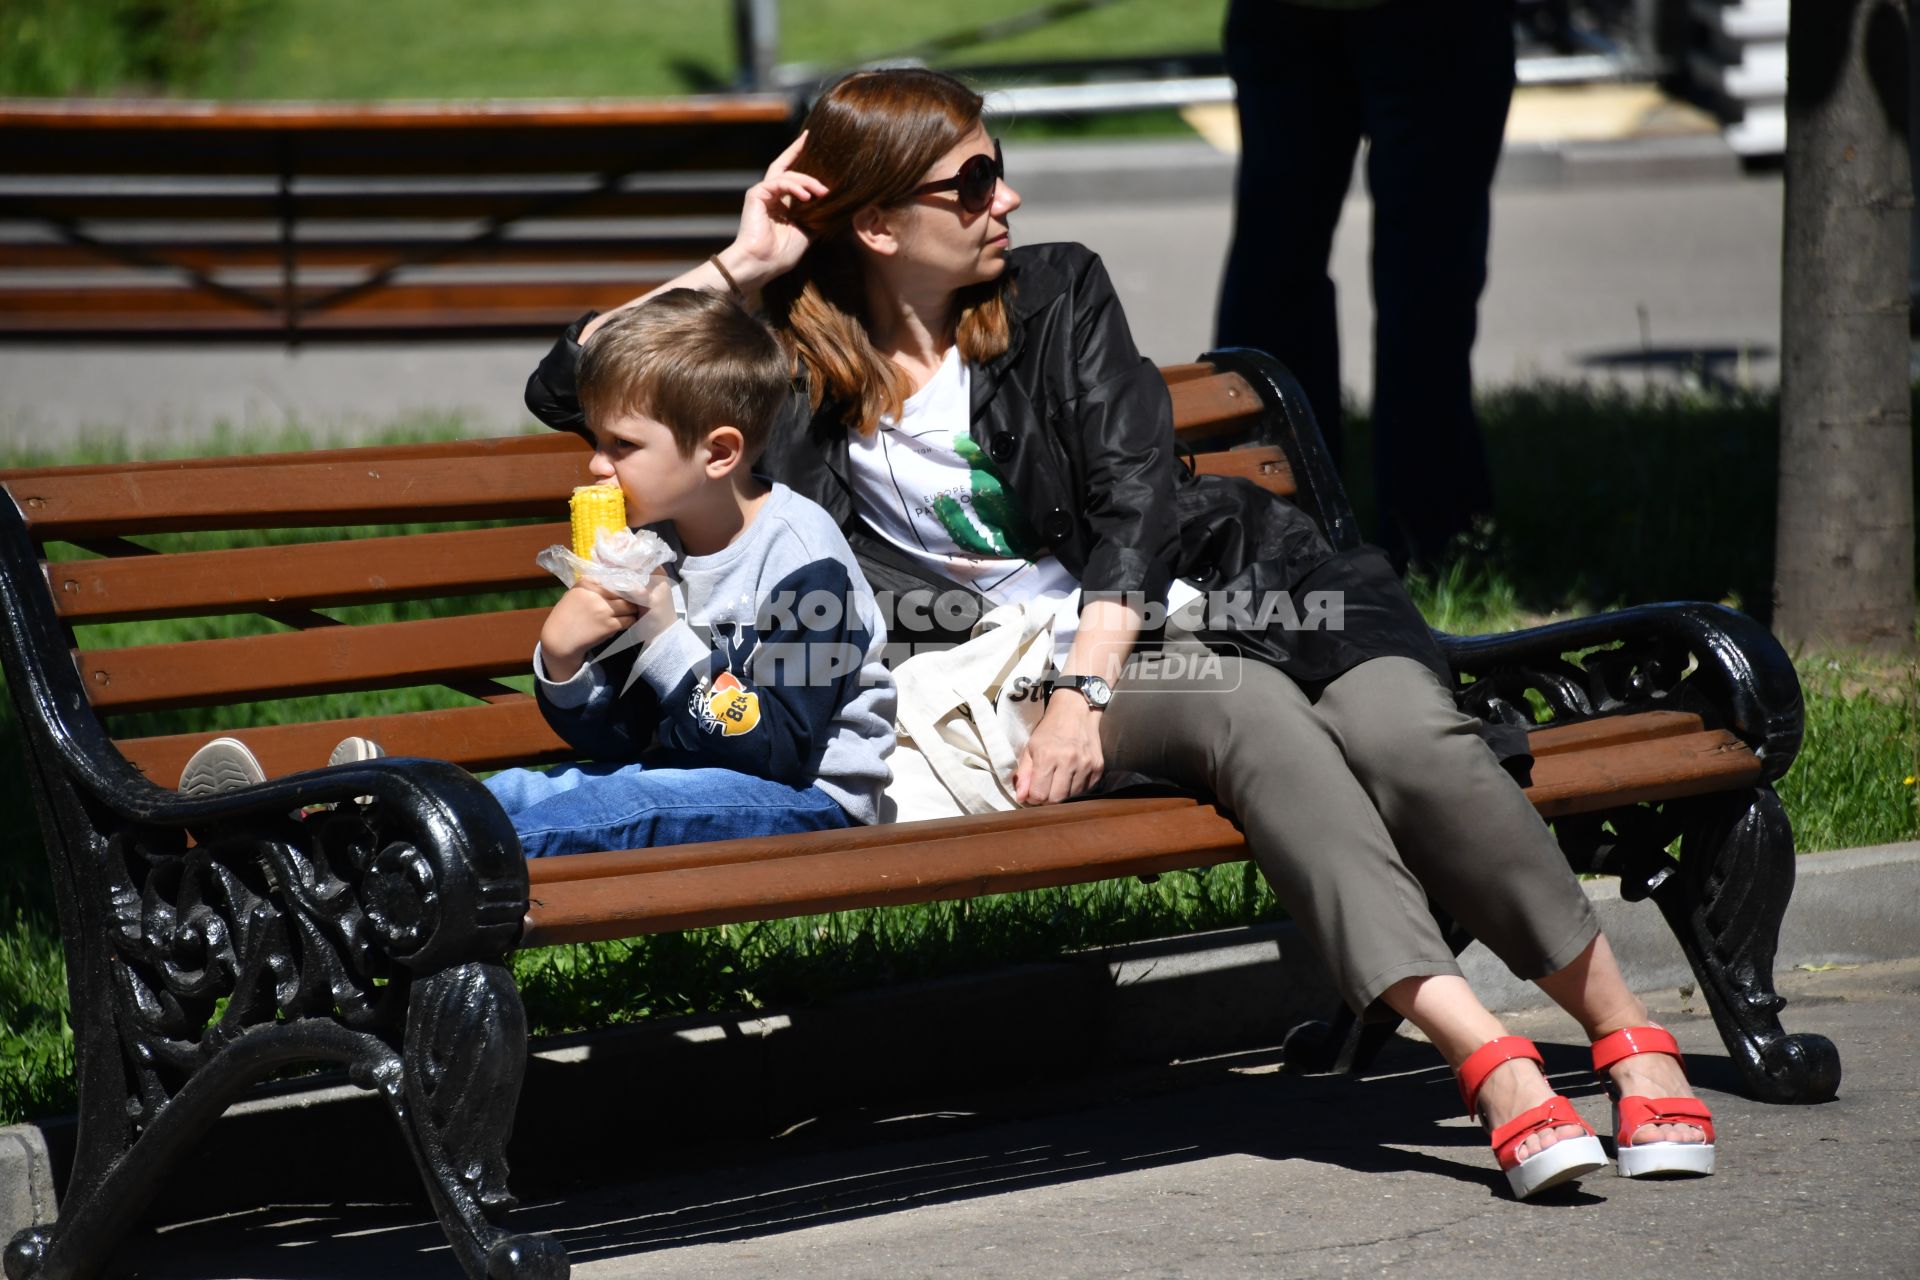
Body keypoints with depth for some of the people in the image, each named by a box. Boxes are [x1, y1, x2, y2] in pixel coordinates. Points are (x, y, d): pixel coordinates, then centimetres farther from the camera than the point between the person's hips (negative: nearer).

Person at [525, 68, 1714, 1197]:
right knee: (1249, 710, -35)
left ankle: (1628, 1032, -23)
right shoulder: (790, 366, 8)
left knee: (1408, 735, -29)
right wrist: (742, 267, 2)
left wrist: (1082, 689, -17)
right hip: (1034, 669, -2)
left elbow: (1134, 497, -2)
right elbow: (565, 385, 6)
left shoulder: (1057, 294, 10)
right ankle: (1492, 1062, -47)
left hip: (1226, 587, 2)